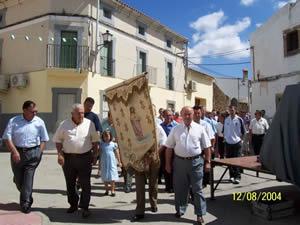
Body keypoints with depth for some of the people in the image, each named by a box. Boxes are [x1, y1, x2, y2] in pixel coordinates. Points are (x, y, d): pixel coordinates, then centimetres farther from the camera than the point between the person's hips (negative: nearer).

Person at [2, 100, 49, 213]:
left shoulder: (39, 122, 0)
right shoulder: (13, 121, -1)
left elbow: (43, 139, 5)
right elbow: (7, 137, -6)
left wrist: (39, 153, -3)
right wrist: (14, 151, -16)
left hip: (33, 153, -1)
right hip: (17, 152, 2)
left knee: (28, 177, -5)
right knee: (18, 178, 11)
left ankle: (25, 204, 5)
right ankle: (27, 196, 40)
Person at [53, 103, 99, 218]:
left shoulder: (89, 124, 1)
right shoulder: (64, 124, 2)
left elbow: (95, 140, 7)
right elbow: (58, 140, 6)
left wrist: (95, 155, 3)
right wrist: (59, 154, -3)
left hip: (85, 157, -1)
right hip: (68, 158, 2)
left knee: (85, 184, -2)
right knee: (70, 184, 13)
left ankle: (84, 207, 7)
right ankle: (73, 204, 31)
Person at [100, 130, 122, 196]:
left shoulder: (113, 144, -1)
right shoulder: (101, 144, 3)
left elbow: (117, 153, 5)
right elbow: (99, 153, 9)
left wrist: (119, 162, 7)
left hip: (112, 163, -2)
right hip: (104, 163, 2)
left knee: (112, 177, -3)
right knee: (105, 177, 9)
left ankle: (112, 190, 4)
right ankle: (106, 190, 22)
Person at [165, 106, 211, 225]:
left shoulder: (199, 128, 0)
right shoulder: (175, 129, 3)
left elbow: (206, 147, 3)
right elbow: (169, 147, 5)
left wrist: (207, 162, -2)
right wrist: (168, 163, 3)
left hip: (196, 161, -2)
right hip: (179, 161, 2)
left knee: (197, 189, 6)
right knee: (180, 188, 14)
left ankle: (200, 214, 18)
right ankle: (179, 210, 33)